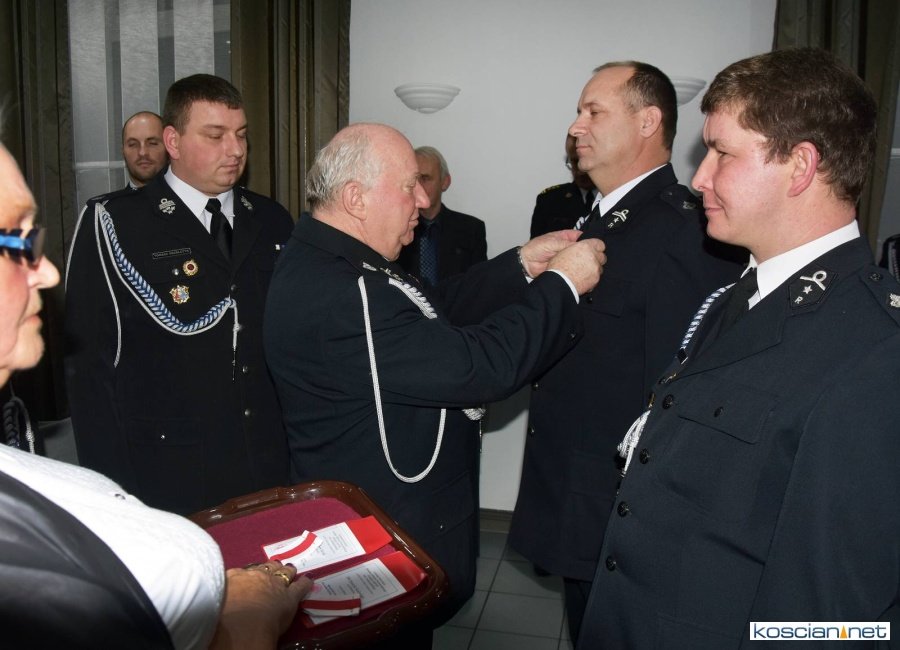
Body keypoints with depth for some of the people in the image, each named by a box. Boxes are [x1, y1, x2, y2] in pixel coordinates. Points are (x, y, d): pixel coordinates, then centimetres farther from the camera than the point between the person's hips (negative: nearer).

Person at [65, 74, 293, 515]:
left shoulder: (272, 221, 7)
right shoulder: (113, 224, -6)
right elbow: (88, 362, -8)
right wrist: (112, 492, -10)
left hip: (272, 467, 4)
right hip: (170, 479, -3)